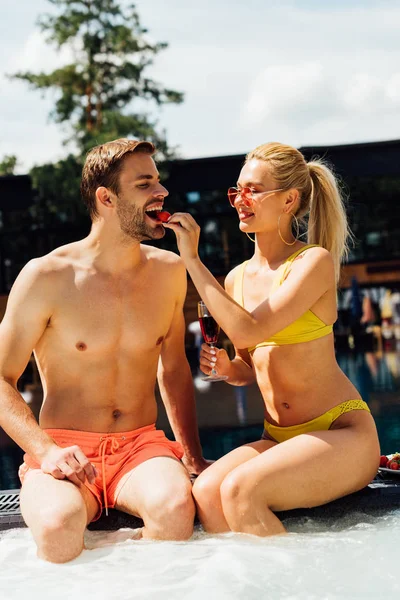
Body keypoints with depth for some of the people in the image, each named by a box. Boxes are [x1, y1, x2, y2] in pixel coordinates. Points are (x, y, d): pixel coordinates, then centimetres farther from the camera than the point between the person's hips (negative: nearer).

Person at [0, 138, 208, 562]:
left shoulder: (169, 271, 7)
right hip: (65, 446, -3)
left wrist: (193, 457, 12)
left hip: (141, 444, 3)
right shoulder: (46, 277, -7)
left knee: (175, 507, -32)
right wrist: (46, 451, -18)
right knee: (59, 526, -37)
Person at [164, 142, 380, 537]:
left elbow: (248, 330, -24)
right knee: (205, 492, -23)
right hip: (277, 439, 6)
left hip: (342, 432, -5)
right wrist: (227, 368, -4)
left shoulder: (315, 261, -10)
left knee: (239, 489, -28)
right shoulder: (237, 278, 9)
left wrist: (192, 259, -19)